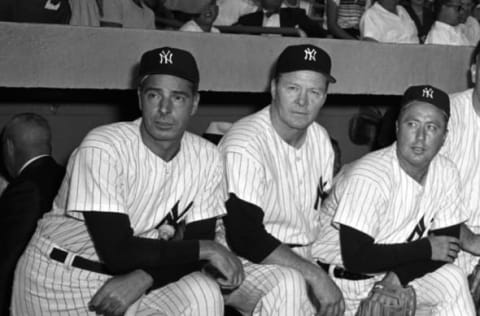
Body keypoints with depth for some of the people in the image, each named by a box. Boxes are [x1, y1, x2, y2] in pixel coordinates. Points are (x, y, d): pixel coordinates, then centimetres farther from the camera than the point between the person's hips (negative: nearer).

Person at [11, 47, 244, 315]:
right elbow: (117, 252, -25)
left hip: (133, 278, 4)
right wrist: (206, 248, -20)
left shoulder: (207, 159, -7)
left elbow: (191, 256, -5)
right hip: (61, 281, -3)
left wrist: (144, 277, -24)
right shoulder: (102, 149, -22)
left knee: (204, 294, -20)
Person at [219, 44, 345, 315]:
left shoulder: (320, 139, 6)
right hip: (243, 263, -7)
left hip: (301, 262, 7)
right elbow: (244, 237, -25)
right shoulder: (244, 145, -20)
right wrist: (314, 275, -26)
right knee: (287, 284, -36)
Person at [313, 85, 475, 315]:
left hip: (398, 269, 6)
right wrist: (426, 249, -18)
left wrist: (399, 276, -18)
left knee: (453, 280, -15)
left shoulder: (446, 173, -6)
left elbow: (447, 247, -2)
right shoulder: (368, 178, -25)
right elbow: (355, 257, -28)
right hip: (343, 276, -6)